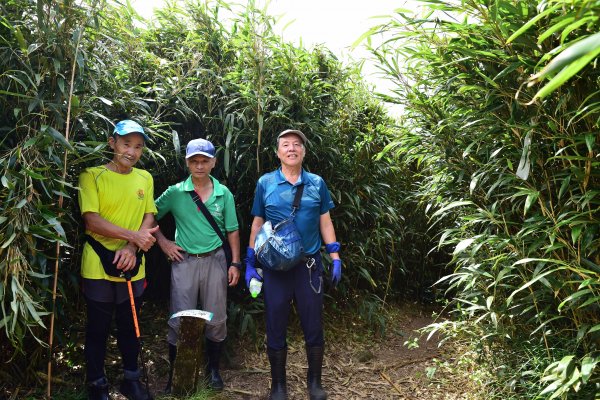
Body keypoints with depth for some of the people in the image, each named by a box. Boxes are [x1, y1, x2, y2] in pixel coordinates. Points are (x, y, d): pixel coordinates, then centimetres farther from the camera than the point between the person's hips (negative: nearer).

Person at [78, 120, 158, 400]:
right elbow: (92, 220, -14)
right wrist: (134, 236, -19)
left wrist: (132, 247, -14)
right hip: (98, 267, -4)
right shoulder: (92, 176, -7)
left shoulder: (145, 178, 6)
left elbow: (149, 218, 3)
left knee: (130, 326, 16)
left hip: (132, 267, 4)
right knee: (98, 329, 9)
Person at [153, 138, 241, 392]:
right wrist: (163, 243, -2)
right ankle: (175, 372, 19)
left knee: (216, 319, 9)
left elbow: (232, 231, 5)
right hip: (184, 260, -1)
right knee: (180, 320, 2)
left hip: (215, 259, 1)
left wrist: (235, 263, 0)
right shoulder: (175, 192, -2)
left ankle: (213, 369, 28)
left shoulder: (224, 194, 2)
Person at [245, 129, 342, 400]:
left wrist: (335, 257, 1)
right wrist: (250, 263, 1)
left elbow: (325, 222, 8)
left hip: (309, 265, 1)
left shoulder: (317, 183, 3)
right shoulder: (265, 183, 1)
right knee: (275, 327, 8)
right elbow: (257, 224, 5)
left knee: (313, 326, 8)